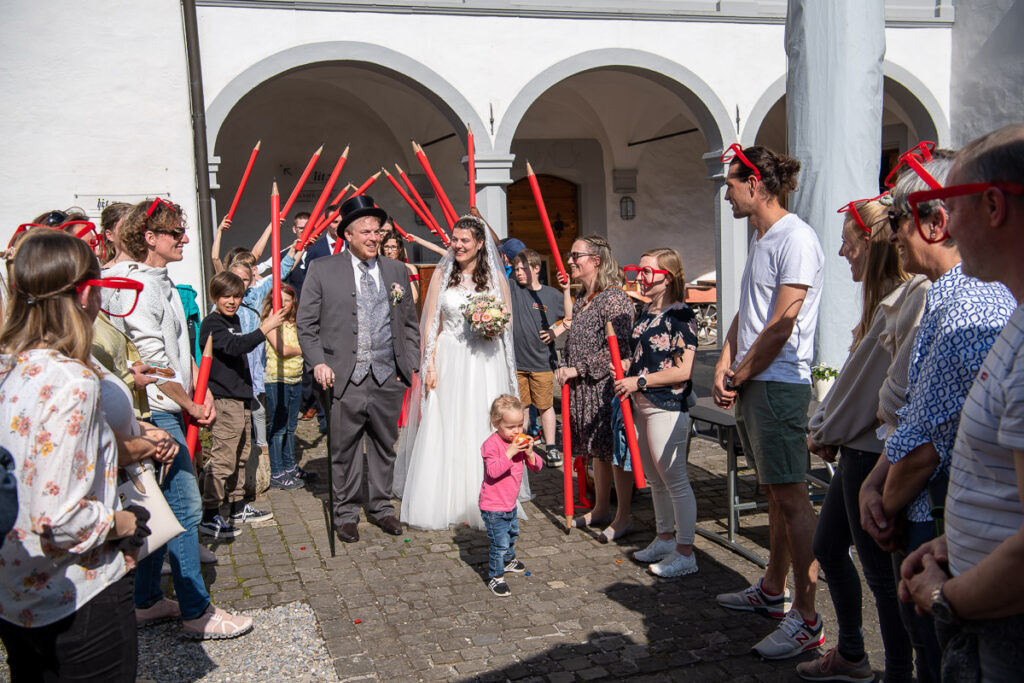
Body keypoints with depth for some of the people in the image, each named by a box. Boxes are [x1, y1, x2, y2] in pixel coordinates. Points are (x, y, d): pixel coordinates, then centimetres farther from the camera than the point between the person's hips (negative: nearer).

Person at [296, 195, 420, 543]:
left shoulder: (396, 271, 11)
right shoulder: (322, 269, 2)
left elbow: (409, 323, 16)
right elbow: (306, 323, 2)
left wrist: (410, 365, 7)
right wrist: (318, 362, -9)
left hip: (387, 378, 3)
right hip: (344, 379, -3)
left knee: (385, 446, 12)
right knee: (344, 449, 6)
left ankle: (381, 506, 28)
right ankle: (346, 512, 21)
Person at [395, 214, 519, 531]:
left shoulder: (496, 277, 6)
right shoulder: (442, 274, 5)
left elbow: (508, 322, 12)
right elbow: (431, 324, 3)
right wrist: (429, 366, -5)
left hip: (485, 363, 0)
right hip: (449, 361, 0)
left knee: (483, 431, 1)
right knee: (445, 432, 0)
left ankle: (481, 503, 12)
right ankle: (444, 502, 10)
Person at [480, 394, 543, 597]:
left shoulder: (521, 441, 1)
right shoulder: (491, 444, -22)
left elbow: (537, 467, 2)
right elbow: (493, 471, -32)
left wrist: (529, 453, -18)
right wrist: (510, 452, -38)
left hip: (511, 504, 8)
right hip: (493, 507, -8)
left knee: (512, 534, 29)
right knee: (500, 543, -9)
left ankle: (508, 560, 53)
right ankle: (495, 577, 6)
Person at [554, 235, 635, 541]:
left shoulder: (614, 298, -14)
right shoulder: (580, 301, 14)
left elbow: (617, 348, -20)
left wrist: (578, 369, -17)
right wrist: (564, 369, 9)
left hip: (607, 386, -9)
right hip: (583, 388, 9)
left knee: (615, 448, -1)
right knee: (597, 449, 16)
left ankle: (624, 517, 9)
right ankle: (601, 510, 28)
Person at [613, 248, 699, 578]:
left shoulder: (680, 315, -14)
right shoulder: (646, 312, 13)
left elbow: (682, 371, -19)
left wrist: (639, 381, -18)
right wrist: (627, 365, 6)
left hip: (666, 407, -9)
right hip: (642, 405, 9)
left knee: (675, 479, -2)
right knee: (654, 478, 18)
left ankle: (685, 553, 7)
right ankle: (665, 538, 32)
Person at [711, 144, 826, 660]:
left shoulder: (795, 238, -14)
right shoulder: (759, 239, 18)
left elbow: (782, 323, -19)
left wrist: (741, 375, -9)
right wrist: (724, 369, 5)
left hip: (780, 384, -10)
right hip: (752, 384, 10)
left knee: (791, 496, -7)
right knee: (775, 494, 18)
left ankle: (806, 618, 0)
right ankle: (772, 590, 30)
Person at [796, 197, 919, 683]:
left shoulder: (907, 300, -20)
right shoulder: (885, 298, 12)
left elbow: (871, 382, -19)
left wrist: (827, 433, -6)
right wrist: (823, 425, 9)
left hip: (877, 453, -10)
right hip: (857, 447, 11)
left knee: (881, 569, 2)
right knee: (828, 547, 20)